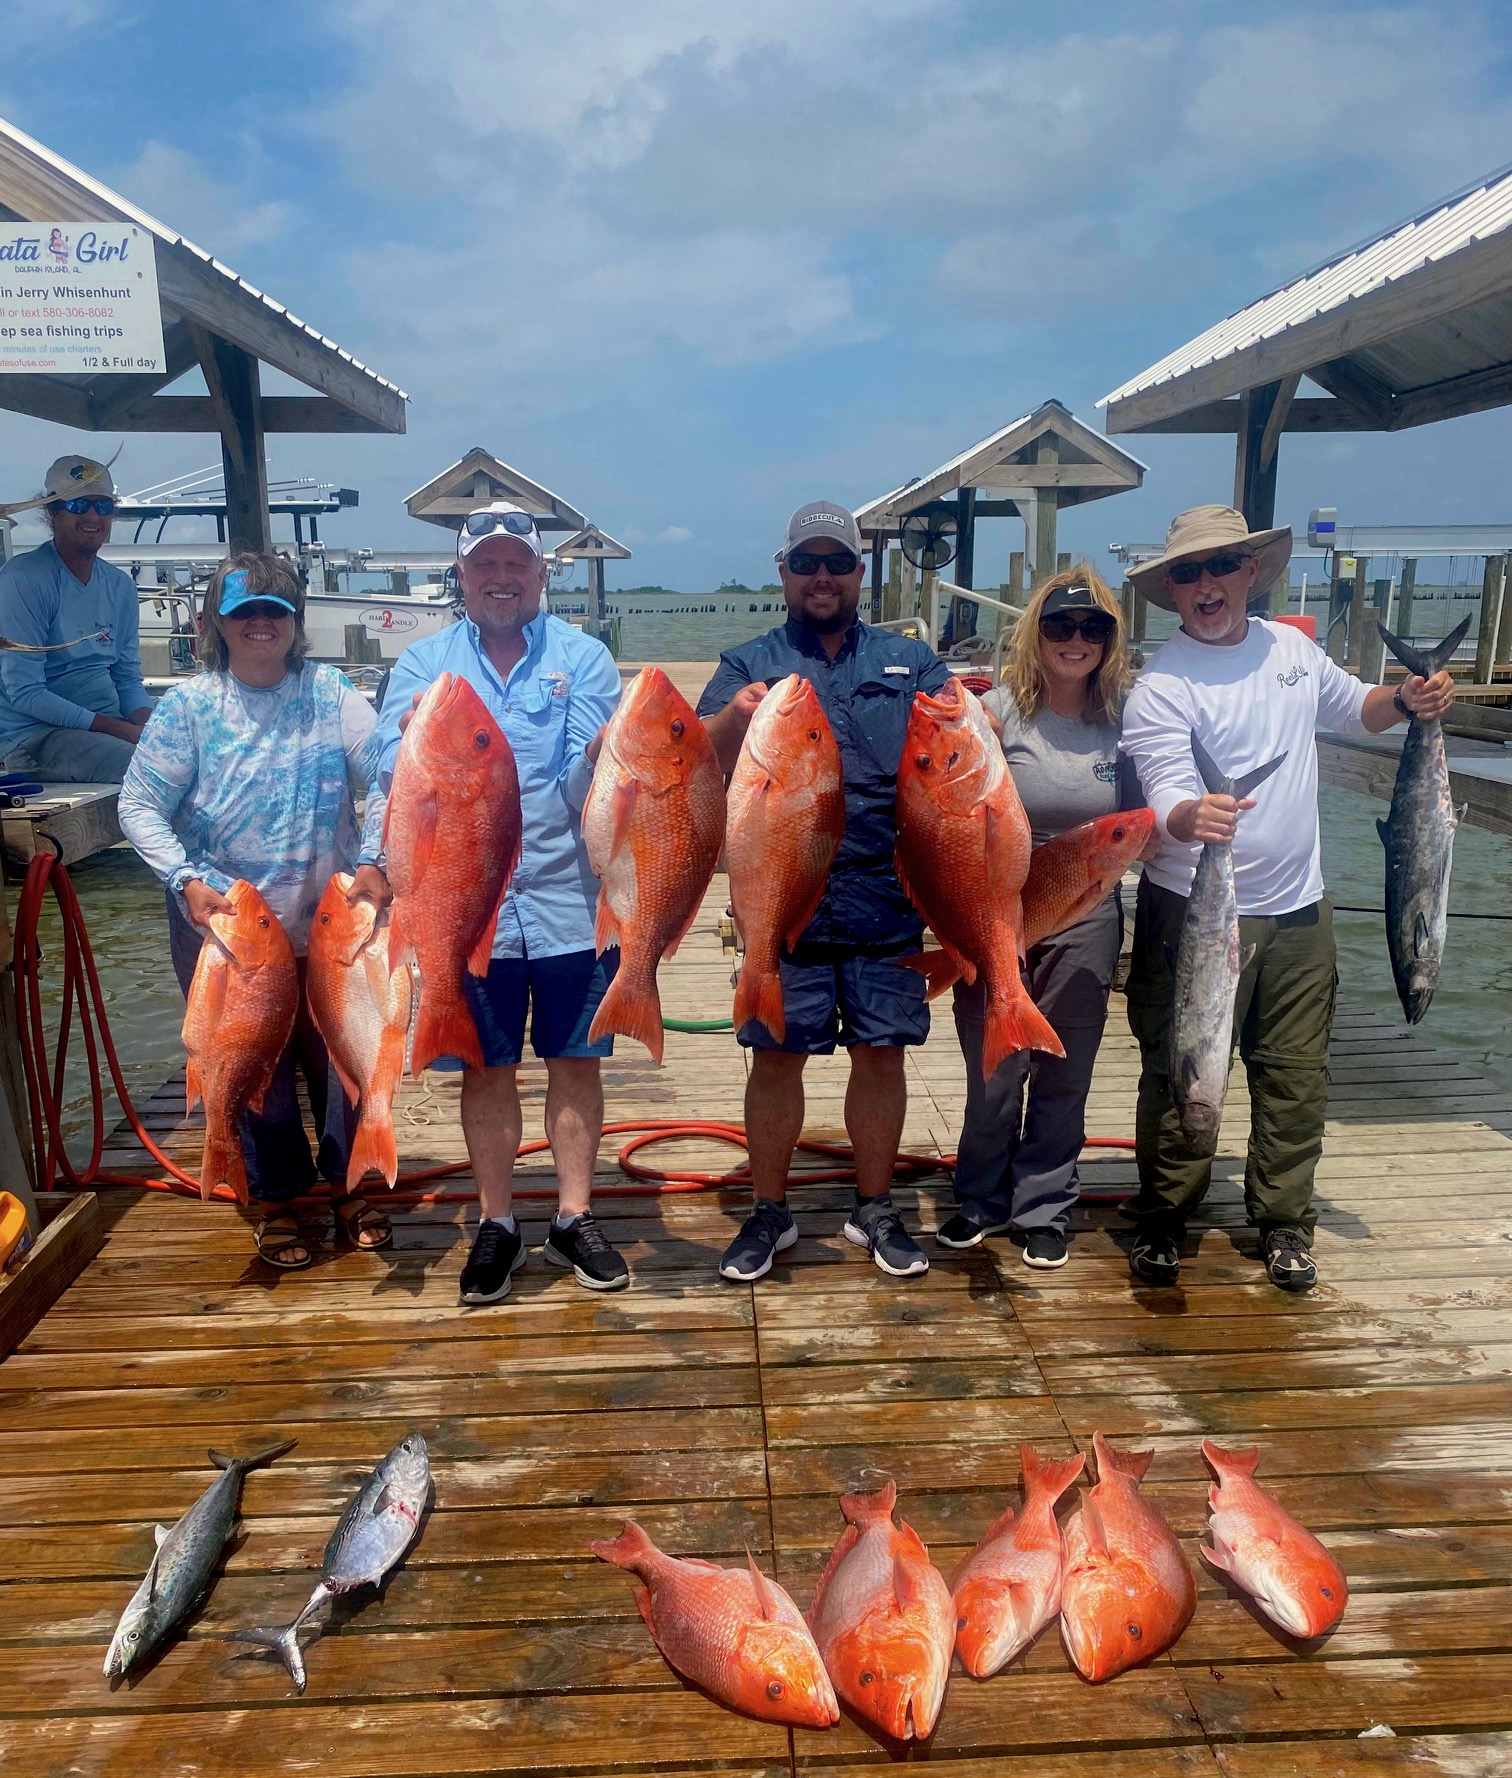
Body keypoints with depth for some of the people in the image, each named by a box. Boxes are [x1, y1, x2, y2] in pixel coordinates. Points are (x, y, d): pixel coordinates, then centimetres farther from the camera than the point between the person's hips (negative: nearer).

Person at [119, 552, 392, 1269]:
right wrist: (187, 880, -17)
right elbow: (139, 806, -4)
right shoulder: (188, 704, -3)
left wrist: (374, 862, -19)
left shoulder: (331, 693, 0)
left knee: (340, 1054, 11)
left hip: (329, 920, 1)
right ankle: (276, 1196, 29)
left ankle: (348, 1183, 31)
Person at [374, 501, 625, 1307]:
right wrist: (417, 744, -26)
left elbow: (582, 793, -8)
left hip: (570, 902, 0)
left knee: (576, 1063, 9)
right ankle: (495, 1225, 27)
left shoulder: (584, 658, 1)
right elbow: (396, 781, -5)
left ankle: (573, 1219, 26)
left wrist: (602, 753, -29)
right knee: (487, 1070, 11)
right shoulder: (423, 663, 5)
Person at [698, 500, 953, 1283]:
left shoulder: (910, 661, 11)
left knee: (881, 1054, 9)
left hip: (887, 901, 1)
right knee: (776, 1058, 6)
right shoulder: (748, 664, 7)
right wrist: (735, 717, -30)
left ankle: (874, 1209, 27)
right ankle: (768, 1213, 24)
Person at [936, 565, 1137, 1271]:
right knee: (993, 1071, 8)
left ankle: (1044, 1209, 29)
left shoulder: (1123, 717, 0)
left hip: (1086, 916, 2)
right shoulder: (999, 710, -9)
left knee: (1062, 1075, 11)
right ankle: (984, 1200, 30)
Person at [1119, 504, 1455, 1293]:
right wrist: (1189, 817, -47)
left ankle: (1283, 1221, 27)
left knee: (1296, 1074, 11)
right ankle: (1162, 1221, 22)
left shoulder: (1292, 648, 6)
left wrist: (1405, 700, 5)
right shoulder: (1160, 687, -13)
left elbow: (1350, 707, 25)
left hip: (1297, 907, 5)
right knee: (1180, 1073, 4)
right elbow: (1167, 798, -24)